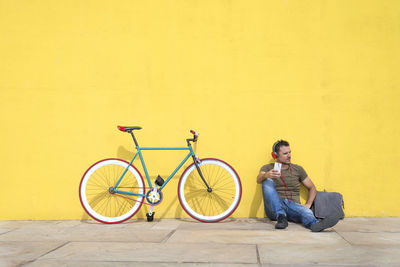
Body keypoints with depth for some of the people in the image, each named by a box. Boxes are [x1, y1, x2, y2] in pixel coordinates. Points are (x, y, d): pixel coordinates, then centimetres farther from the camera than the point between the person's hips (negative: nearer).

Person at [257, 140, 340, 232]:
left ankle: (315, 224, -69)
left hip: (293, 205, 1)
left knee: (305, 211, -34)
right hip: (274, 208, -1)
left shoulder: (298, 169, 16)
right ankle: (281, 217, -37)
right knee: (268, 181, -25)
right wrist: (266, 175, -37)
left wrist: (308, 204, 0)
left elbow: (312, 188, 19)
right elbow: (259, 180, -12)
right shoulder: (267, 168, 9)